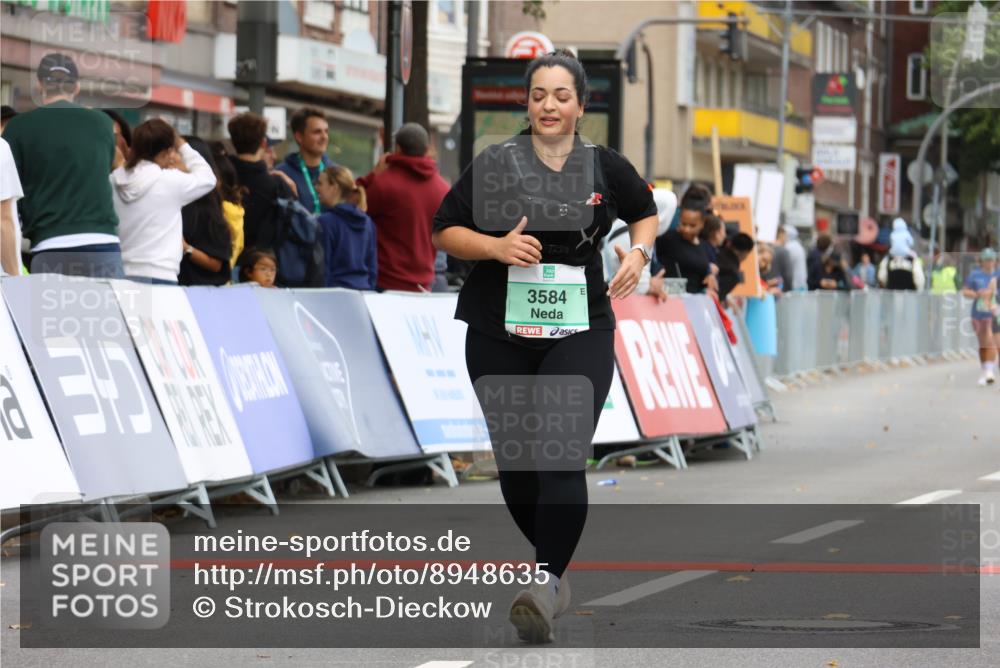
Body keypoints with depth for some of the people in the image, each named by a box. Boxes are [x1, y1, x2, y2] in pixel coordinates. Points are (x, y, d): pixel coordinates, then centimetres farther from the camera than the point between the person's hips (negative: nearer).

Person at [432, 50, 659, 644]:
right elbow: (445, 232, 4)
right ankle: (555, 559, 30)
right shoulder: (494, 165, 0)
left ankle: (547, 583, -25)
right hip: (499, 337, 2)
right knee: (514, 462, 7)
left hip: (580, 333, -2)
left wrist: (641, 250, 1)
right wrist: (496, 247, -14)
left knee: (562, 459, -18)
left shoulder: (605, 167, 3)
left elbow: (646, 212, 21)